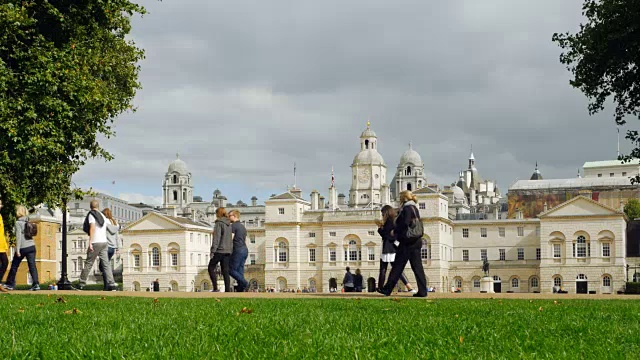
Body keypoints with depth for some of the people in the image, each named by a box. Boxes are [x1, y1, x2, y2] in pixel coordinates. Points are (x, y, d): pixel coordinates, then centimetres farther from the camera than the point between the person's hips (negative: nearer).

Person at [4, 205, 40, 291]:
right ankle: (36, 284, -13)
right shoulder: (28, 222, 11)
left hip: (23, 247, -5)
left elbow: (18, 236, -13)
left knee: (14, 265, 11)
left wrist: (17, 250, -13)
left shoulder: (18, 223, -8)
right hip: (31, 246, 5)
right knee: (32, 265, -1)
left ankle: (10, 284, 21)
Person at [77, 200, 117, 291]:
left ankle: (81, 284, 7)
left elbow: (92, 228, -15)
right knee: (106, 264, 0)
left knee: (88, 264, 2)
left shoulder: (91, 215, -2)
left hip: (96, 243, -6)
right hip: (104, 242, 6)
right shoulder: (102, 215, 20)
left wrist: (90, 242, -19)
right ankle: (111, 284, -12)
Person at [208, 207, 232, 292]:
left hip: (219, 250, -7)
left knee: (211, 268, 5)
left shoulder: (219, 224, -10)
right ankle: (227, 290, 1)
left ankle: (215, 288, -4)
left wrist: (213, 251, -15)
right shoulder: (229, 224, 13)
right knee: (225, 271, 7)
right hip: (228, 251, 7)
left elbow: (216, 238, -15)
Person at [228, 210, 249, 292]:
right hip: (245, 250, 9)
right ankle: (240, 290, -1)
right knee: (239, 271, 6)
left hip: (238, 250, -9)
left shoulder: (233, 226, -7)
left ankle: (244, 283, -18)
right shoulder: (243, 227, 21)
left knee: (231, 270, -5)